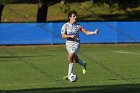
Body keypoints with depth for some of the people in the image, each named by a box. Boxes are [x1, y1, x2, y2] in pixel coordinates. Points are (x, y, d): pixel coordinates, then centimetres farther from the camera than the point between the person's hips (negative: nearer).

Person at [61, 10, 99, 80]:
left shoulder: (77, 26, 1)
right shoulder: (65, 25, -3)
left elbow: (86, 32, -1)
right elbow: (63, 36, -10)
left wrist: (93, 32, -16)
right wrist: (70, 36, -24)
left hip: (76, 43, -2)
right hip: (68, 44, 2)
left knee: (70, 58, -20)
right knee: (76, 60, 12)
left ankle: (69, 74, -15)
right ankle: (83, 64, 47)